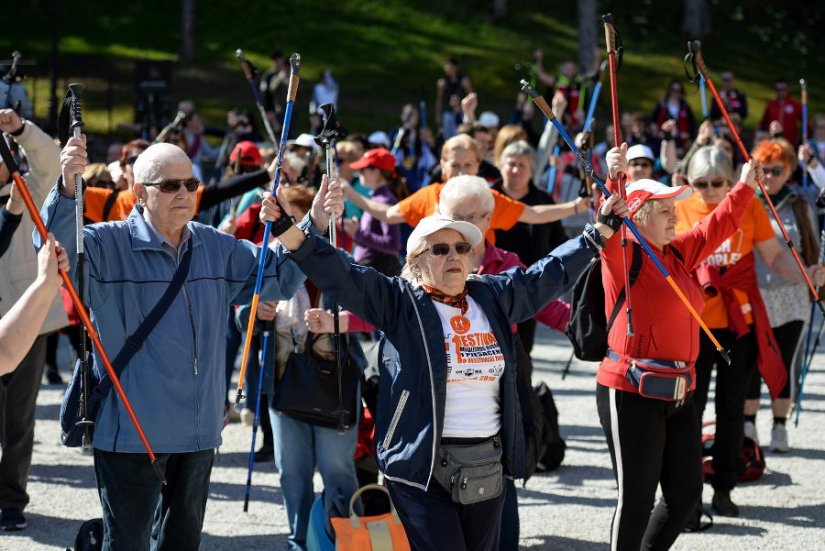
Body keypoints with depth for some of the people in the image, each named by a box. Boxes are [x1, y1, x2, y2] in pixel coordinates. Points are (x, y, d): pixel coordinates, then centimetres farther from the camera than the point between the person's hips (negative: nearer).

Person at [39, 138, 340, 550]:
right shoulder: (110, 245, -10)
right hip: (131, 433, -6)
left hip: (198, 433, 6)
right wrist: (67, 188, -45)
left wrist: (315, 223, 1)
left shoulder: (216, 248, 9)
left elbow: (277, 274, 16)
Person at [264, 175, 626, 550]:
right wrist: (290, 231, -27)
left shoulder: (495, 297, 12)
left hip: (489, 463, 5)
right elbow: (342, 276, -13)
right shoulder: (399, 301, -2)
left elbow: (551, 272, 23)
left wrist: (601, 231, 26)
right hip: (422, 464, -5)